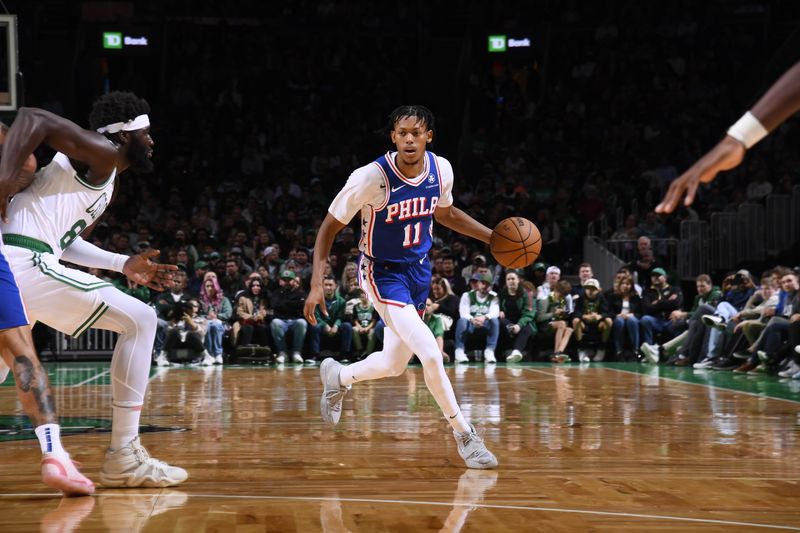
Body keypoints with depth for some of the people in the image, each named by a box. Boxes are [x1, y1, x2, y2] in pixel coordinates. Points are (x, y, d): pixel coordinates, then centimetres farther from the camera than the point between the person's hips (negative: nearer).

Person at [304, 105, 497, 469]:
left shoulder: (441, 169, -8)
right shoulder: (371, 178, -24)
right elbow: (329, 227, -14)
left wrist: (492, 236, 3)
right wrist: (316, 285, -21)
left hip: (418, 271, 6)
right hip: (382, 272, -6)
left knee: (393, 365, 15)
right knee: (431, 355, -20)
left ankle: (337, 376, 45)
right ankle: (464, 434, -2)